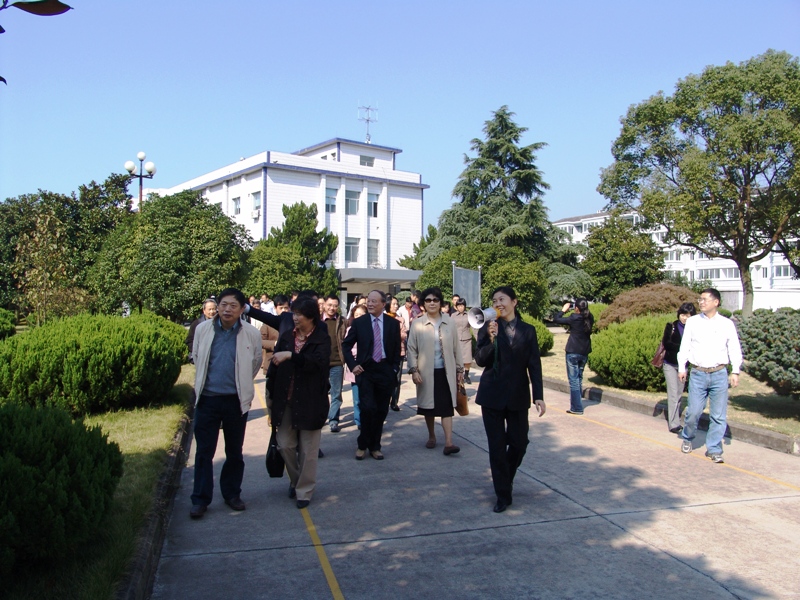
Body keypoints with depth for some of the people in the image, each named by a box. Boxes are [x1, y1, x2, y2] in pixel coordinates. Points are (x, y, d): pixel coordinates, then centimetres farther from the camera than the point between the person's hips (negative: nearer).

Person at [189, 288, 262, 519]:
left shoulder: (252, 334, -9)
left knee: (234, 452, 13)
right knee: (204, 452, 7)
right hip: (207, 399, 1)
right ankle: (200, 499, 18)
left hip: (236, 400, 0)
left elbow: (256, 362, 8)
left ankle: (232, 493, 30)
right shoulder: (203, 329, -5)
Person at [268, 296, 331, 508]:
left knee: (308, 450, 4)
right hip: (286, 401, 4)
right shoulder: (287, 336, 6)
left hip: (310, 402, -4)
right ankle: (296, 480, 32)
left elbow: (318, 362, -25)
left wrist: (290, 355, -32)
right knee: (285, 444, 7)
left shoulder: (321, 339, -5)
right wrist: (272, 396, 3)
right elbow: (275, 366, 6)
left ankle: (304, 490, 19)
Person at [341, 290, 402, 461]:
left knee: (381, 411, 6)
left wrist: (394, 369, 1)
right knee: (368, 408, -12)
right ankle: (363, 445, 8)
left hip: (385, 371, 2)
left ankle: (375, 446, 21)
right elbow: (346, 345, 7)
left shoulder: (393, 323, 5)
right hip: (365, 371, -2)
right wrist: (353, 365, -5)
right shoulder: (359, 322, 1)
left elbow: (397, 349, 9)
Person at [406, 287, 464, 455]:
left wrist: (460, 369, 7)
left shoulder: (449, 322, 0)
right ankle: (431, 436, 29)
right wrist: (413, 370, -10)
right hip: (426, 372, 0)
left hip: (446, 371, 0)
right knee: (428, 406, 11)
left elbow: (456, 347, 5)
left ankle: (448, 442, -5)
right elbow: (411, 349, -1)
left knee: (447, 407, -3)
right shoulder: (417, 324, -4)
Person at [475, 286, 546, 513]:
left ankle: (507, 476, 37)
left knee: (519, 442, 6)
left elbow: (534, 365, 1)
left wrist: (538, 396, -5)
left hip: (518, 395, 1)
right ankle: (503, 495, 15)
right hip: (492, 394, -1)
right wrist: (491, 339, -24)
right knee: (497, 446, 3)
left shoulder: (528, 331, 2)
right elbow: (480, 360, -8)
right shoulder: (487, 329, -1)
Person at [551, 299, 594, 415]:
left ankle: (577, 408, -3)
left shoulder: (574, 318, -16)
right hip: (584, 352, 7)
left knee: (573, 380, -2)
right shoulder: (589, 319, 0)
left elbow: (556, 319, -12)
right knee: (579, 378, 17)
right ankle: (577, 404, 24)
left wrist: (563, 309, 1)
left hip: (573, 352, -6)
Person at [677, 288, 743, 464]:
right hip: (698, 373, 0)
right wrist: (681, 368, 2)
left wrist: (735, 371, -1)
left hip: (719, 374, 0)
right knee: (693, 411, -1)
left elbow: (735, 348, 6)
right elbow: (684, 346, 7)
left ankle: (714, 449, 14)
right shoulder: (692, 322, 5)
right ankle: (687, 439, 25)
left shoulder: (727, 324, 4)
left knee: (719, 415, 2)